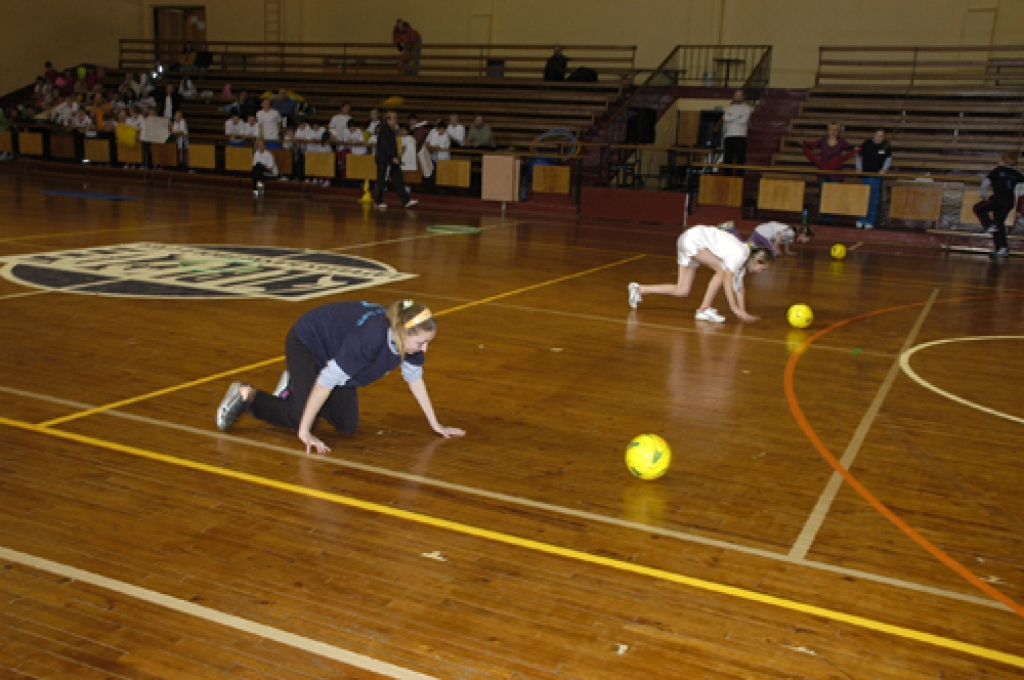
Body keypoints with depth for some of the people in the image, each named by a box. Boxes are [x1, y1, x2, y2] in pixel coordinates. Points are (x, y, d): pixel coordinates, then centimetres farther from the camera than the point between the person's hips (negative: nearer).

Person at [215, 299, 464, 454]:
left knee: (348, 426, 1)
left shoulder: (408, 337, -20)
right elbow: (327, 379, -37)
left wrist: (436, 425, 1)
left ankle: (295, 389, 24)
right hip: (305, 343, -7)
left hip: (335, 348, 7)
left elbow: (415, 378, -3)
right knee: (303, 419, -19)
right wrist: (304, 432, -33)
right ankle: (246, 396, 5)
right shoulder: (372, 336, -42)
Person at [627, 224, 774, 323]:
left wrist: (743, 313, 4)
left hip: (692, 244, 9)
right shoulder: (740, 253, -22)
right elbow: (728, 281, -29)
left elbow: (738, 287, 8)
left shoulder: (744, 259, 4)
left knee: (682, 292, 5)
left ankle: (639, 290, 13)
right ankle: (704, 310, -15)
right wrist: (735, 309, -31)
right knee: (722, 270, -21)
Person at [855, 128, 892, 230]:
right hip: (866, 174, 0)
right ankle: (861, 221, 8)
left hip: (877, 176, 0)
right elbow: (859, 155, 9)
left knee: (874, 200, 4)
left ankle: (870, 222, 10)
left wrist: (884, 170, -12)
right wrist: (859, 168, -1)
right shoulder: (867, 143, 1)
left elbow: (889, 158, 2)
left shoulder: (886, 147, 0)